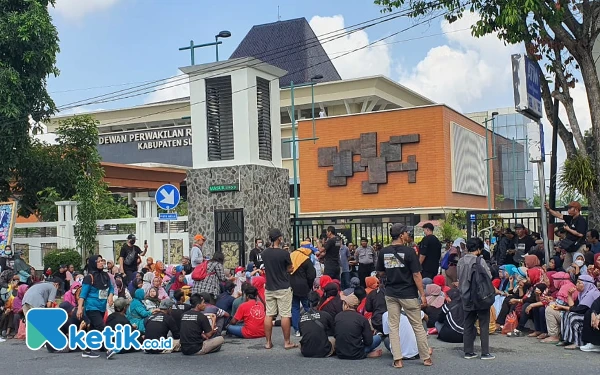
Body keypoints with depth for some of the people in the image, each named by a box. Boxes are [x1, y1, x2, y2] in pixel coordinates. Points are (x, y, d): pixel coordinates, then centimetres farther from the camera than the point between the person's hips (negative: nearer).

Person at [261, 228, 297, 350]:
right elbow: (290, 269, -3)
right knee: (285, 315, 1)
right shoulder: (284, 253, -13)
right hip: (283, 288, -5)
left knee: (269, 315, 8)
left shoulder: (264, 253, 1)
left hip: (269, 288, 5)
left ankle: (268, 342, 12)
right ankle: (287, 342, 5)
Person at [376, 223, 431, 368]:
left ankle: (397, 360, 6)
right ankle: (426, 358, 16)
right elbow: (416, 275, -13)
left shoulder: (383, 252, 1)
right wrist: (423, 295, -8)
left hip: (391, 294, 4)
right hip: (408, 294, -3)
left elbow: (381, 273, 10)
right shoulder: (409, 251, -12)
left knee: (393, 327, 8)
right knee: (418, 326, 8)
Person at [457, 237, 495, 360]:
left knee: (468, 325, 11)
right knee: (484, 325, 3)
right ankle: (485, 352, 5)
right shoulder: (480, 261, -14)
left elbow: (459, 279, 9)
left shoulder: (460, 262, 3)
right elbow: (489, 277, -9)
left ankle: (468, 351, 13)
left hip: (466, 298, 5)